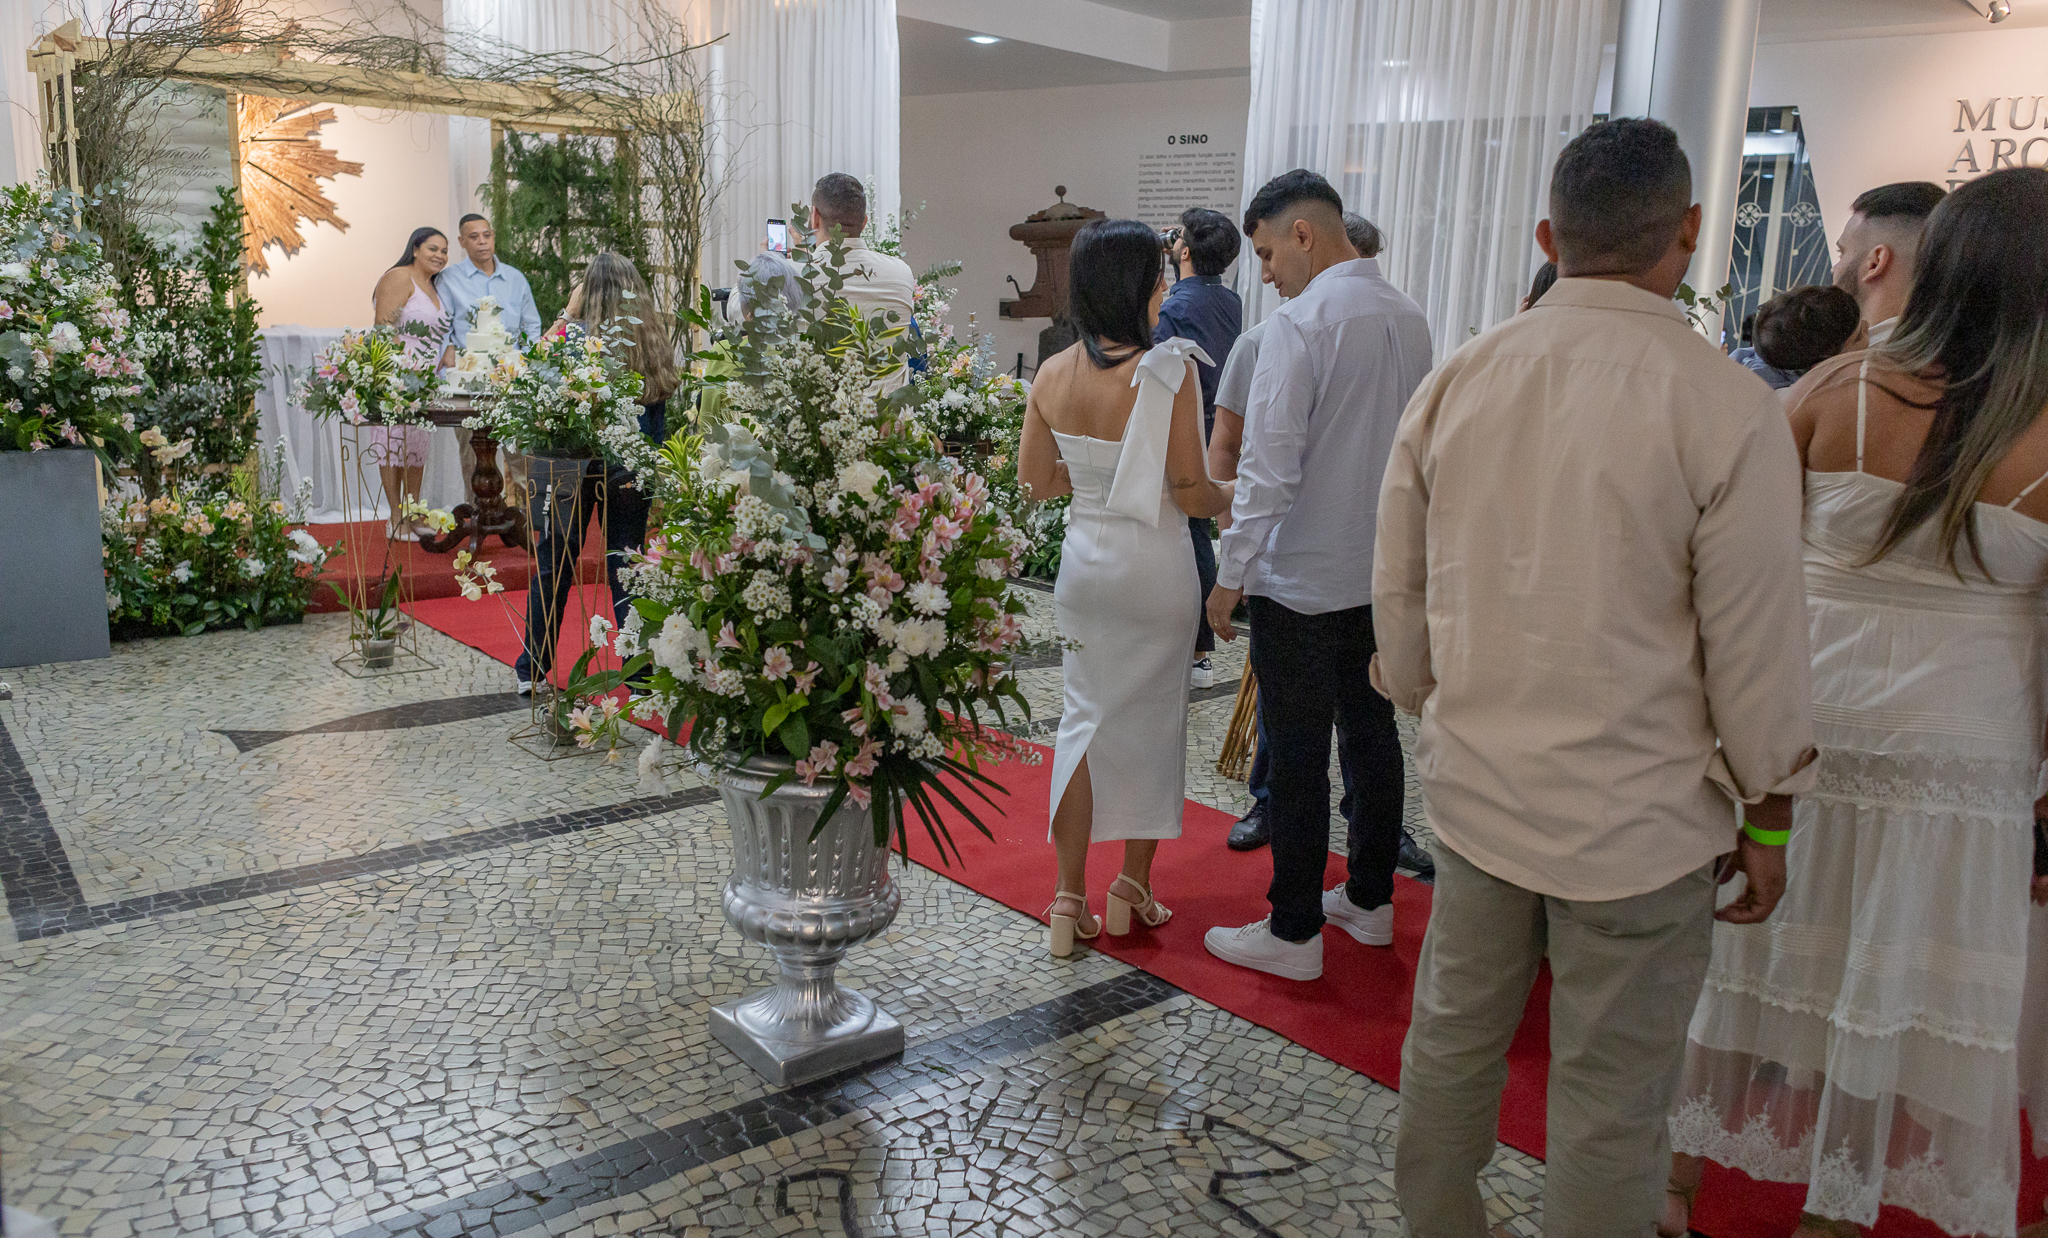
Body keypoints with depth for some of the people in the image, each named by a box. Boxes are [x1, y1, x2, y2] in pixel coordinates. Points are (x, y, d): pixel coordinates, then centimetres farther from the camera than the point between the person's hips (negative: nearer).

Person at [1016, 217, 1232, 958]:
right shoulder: (1169, 374, -18)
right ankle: (1133, 891, 25)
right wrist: (1237, 502, 3)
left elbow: (1033, 480, 4)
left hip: (1084, 558, 4)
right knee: (1152, 722, 13)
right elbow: (1190, 493, -17)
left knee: (1085, 715, 14)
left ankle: (1070, 899, 16)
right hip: (1154, 566, -4)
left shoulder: (1052, 375, -3)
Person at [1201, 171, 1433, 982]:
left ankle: (1294, 933, 12)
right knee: (1371, 734, 17)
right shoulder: (1408, 316, 7)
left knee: (1299, 759, 1)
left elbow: (1270, 470, -20)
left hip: (1303, 581, -8)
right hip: (1386, 574, 8)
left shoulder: (1300, 323, -17)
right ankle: (1369, 900, 31)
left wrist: (1231, 575, -12)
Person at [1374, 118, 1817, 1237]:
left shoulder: (1455, 381, -1)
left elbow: (1399, 591, 6)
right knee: (1608, 1106, 10)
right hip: (1636, 818, -4)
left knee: (1451, 1040, 21)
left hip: (1473, 791, 5)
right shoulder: (1727, 407, -15)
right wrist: (1767, 814, 4)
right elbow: (1754, 645, -10)